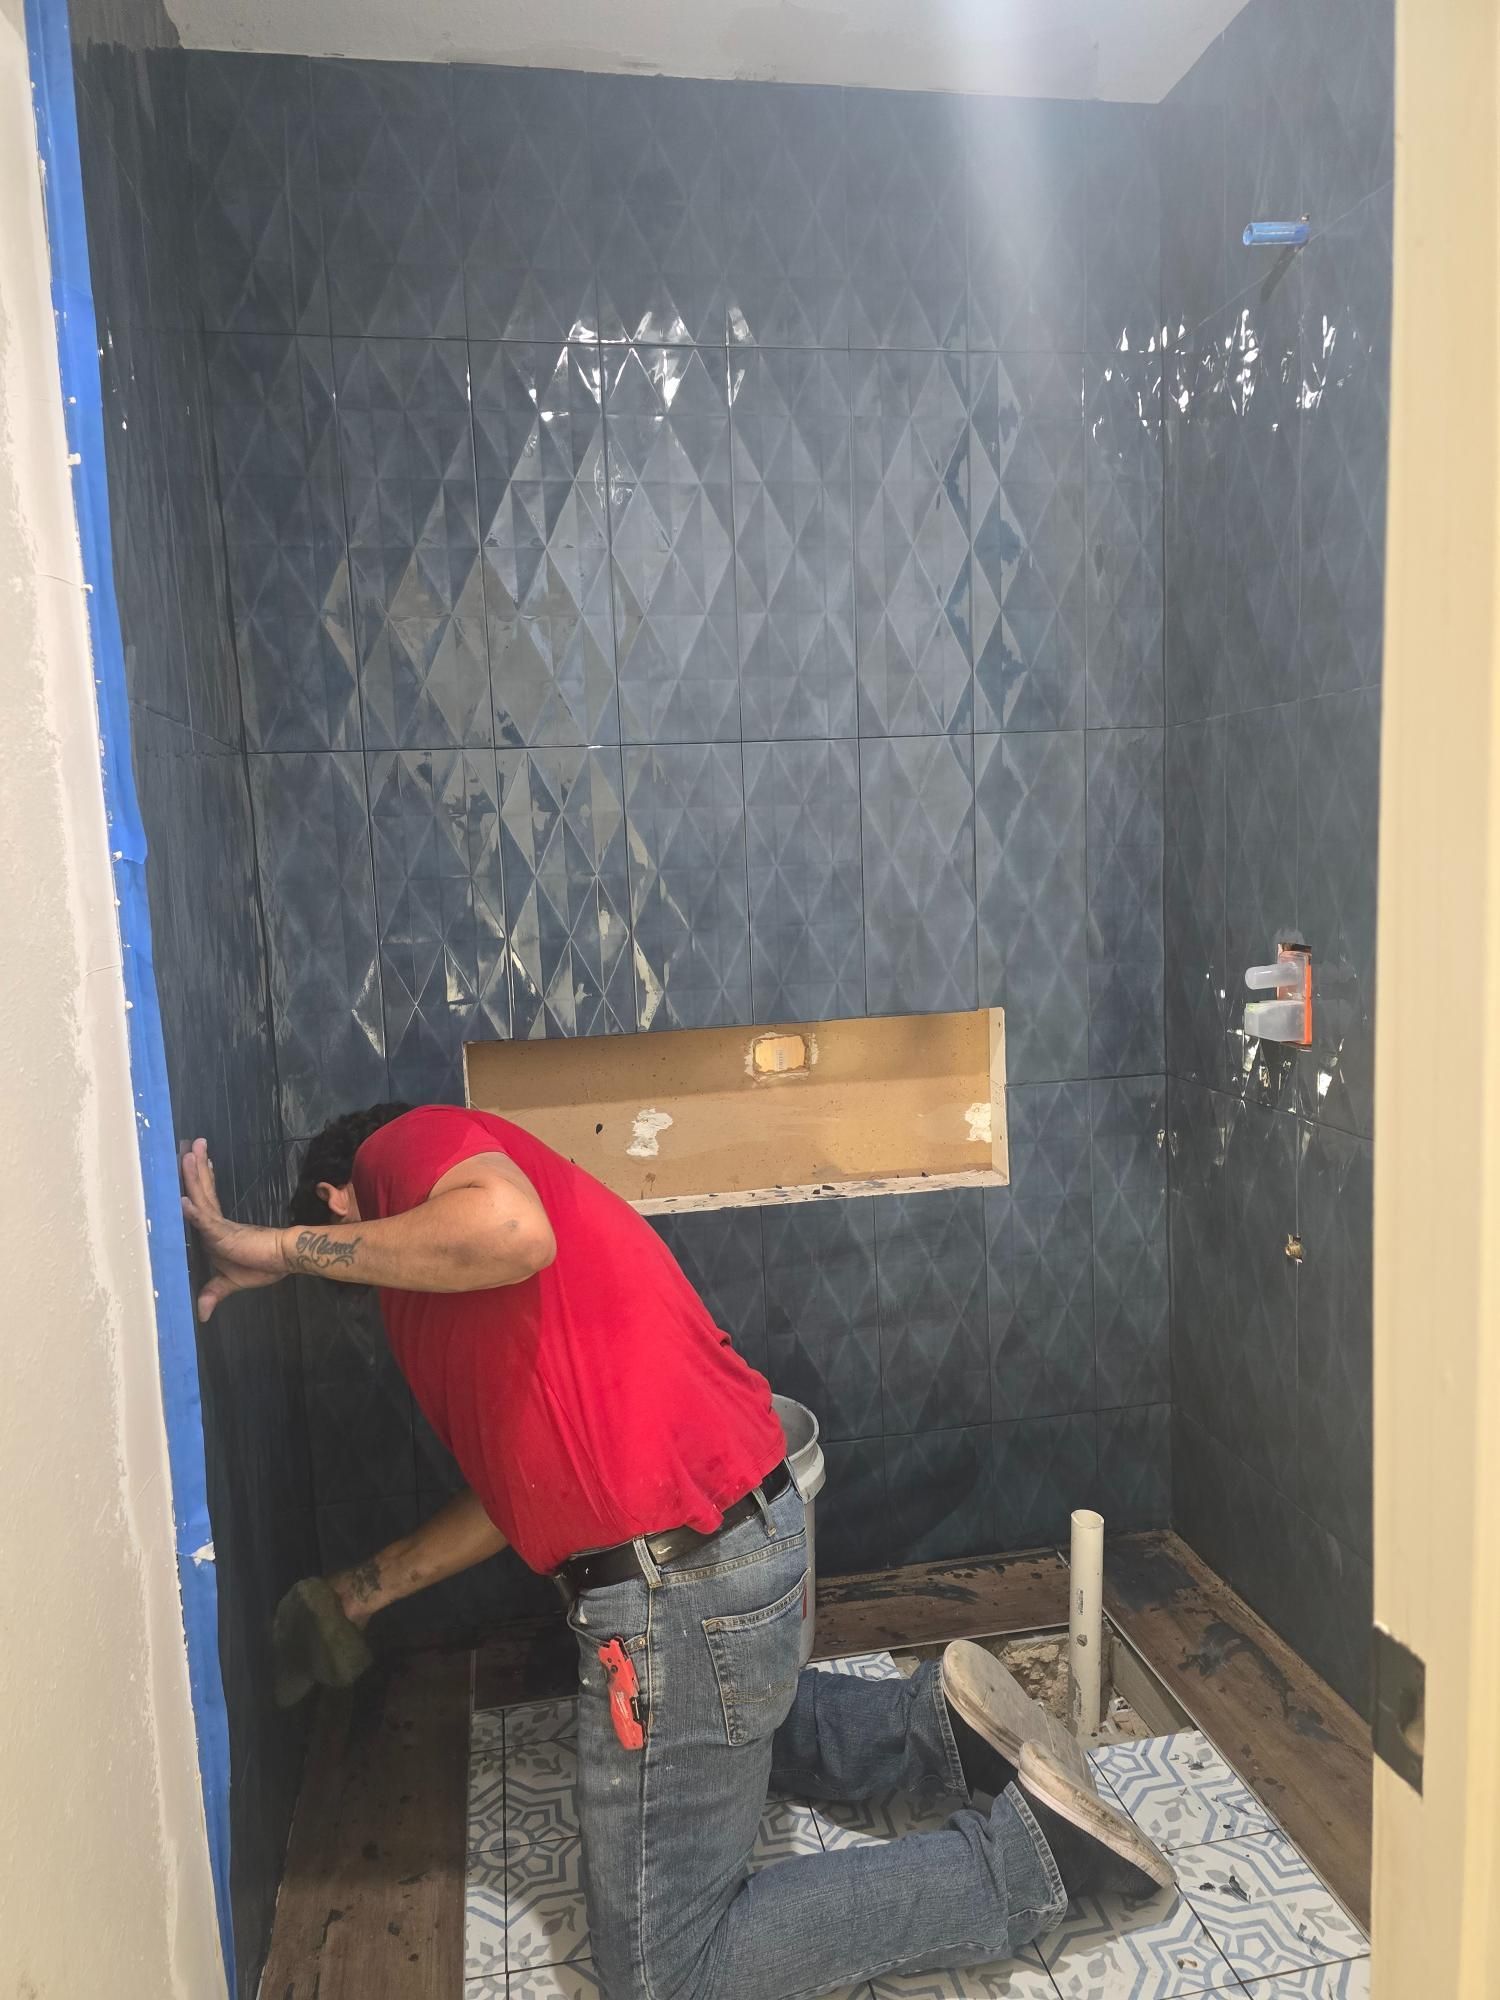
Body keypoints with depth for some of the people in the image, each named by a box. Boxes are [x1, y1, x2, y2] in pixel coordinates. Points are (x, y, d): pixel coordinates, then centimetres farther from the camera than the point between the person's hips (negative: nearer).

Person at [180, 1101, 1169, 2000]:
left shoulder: (406, 1141, -4)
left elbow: (511, 1231, -31)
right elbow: (530, 1482, 23)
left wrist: (286, 1248, -18)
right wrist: (369, 1587, 34)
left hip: (683, 1585, -10)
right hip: (749, 1525, 11)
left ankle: (1027, 1851, 6)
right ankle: (933, 1723, 21)